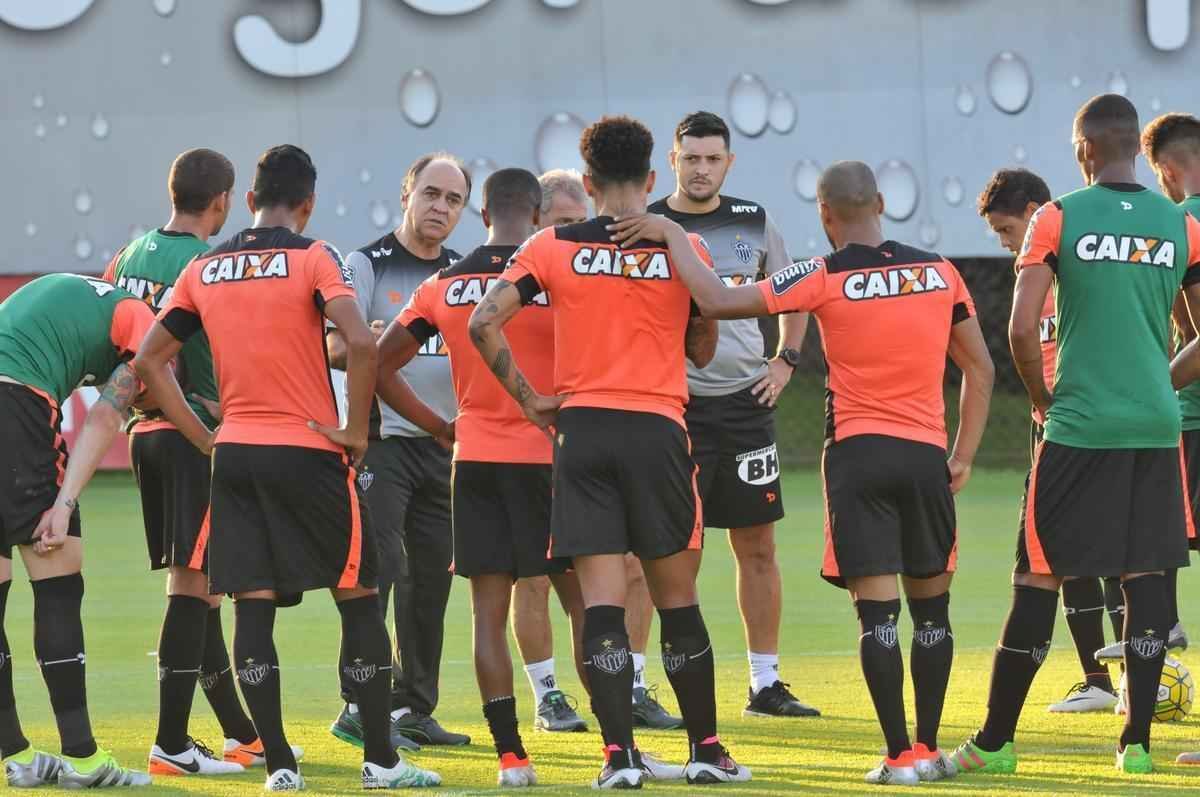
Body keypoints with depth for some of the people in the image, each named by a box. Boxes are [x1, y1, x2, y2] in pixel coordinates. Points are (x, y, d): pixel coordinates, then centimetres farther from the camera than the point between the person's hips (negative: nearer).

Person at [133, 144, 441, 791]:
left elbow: (147, 360, 9)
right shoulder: (312, 258, -6)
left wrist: (203, 438, 10)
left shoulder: (204, 269, 8)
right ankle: (380, 761, 5)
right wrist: (355, 431, -9)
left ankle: (278, 764, 2)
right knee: (359, 600, 6)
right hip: (307, 451, -4)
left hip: (234, 453, 4)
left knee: (252, 607, 4)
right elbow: (361, 343, -20)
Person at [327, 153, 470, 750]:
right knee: (379, 568, -13)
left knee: (432, 577, 7)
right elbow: (334, 350, -10)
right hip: (383, 441, -6)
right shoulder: (368, 265, -2)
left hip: (446, 444, 6)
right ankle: (359, 706, -12)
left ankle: (414, 708, 15)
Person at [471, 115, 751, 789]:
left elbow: (485, 323, -6)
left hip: (582, 429, 0)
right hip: (659, 430, 0)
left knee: (601, 601, 1)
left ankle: (620, 753, -5)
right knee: (678, 599, 9)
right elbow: (703, 350, 12)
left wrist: (529, 399, 2)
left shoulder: (552, 248, 1)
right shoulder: (684, 250, 1)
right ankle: (705, 748, 14)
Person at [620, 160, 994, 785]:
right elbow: (980, 370, 12)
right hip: (926, 454, 3)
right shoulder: (940, 272, 6)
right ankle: (928, 748, 15)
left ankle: (901, 756, -6)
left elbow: (718, 303, -10)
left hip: (858, 452, -3)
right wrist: (964, 456, 18)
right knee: (930, 605, 13)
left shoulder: (826, 280, -7)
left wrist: (672, 236, 1)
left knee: (877, 609, -3)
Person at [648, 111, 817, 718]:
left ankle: (765, 684, 14)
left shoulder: (754, 222, 9)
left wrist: (786, 360, 11)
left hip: (745, 401, 4)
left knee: (757, 546, 7)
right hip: (672, 405, -4)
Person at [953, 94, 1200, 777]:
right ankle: (1138, 741, 6)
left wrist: (1043, 398, 7)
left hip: (1078, 429, -2)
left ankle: (996, 741, 6)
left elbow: (1021, 329, -9)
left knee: (1040, 578, 2)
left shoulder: (1057, 220, -4)